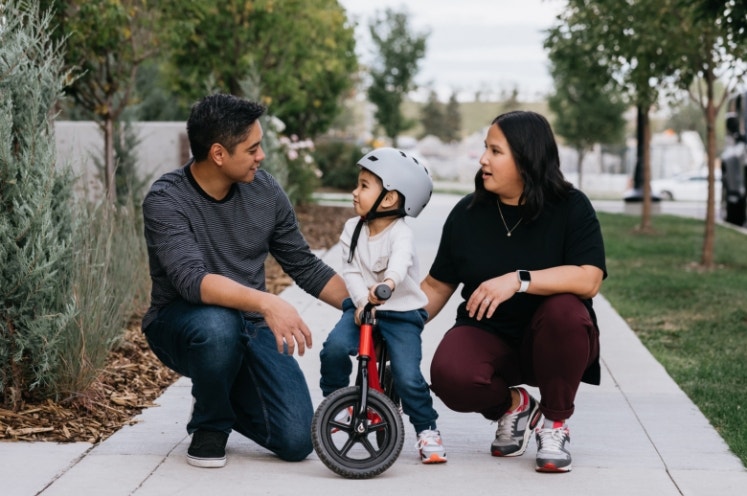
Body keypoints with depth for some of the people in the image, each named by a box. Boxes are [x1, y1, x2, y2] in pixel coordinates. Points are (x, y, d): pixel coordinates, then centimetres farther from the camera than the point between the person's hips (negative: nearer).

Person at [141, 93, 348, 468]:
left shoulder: (265, 190, -2)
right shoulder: (166, 201, -18)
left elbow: (304, 266, 10)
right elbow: (191, 280, -34)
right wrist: (266, 302, -48)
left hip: (252, 326, 4)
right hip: (180, 323, -4)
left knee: (296, 441, -15)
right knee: (217, 326, -40)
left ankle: (228, 401, 19)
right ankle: (209, 425, -9)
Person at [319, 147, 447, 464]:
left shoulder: (400, 232, -14)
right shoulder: (352, 229, 1)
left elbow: (400, 260, -35)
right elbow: (350, 271, -4)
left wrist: (388, 283, -57)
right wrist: (362, 300, -22)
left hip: (402, 312, -4)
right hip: (361, 307, 4)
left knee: (408, 377, -16)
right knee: (335, 347, -23)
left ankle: (427, 431, 5)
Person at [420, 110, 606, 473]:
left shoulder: (570, 208, -9)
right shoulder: (468, 212, 0)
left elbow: (589, 279, -24)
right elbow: (437, 286, 6)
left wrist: (519, 280, -34)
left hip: (549, 343, -1)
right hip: (487, 335, 2)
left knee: (565, 310, -36)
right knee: (449, 375, -31)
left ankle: (555, 423, -11)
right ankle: (512, 405, 5)